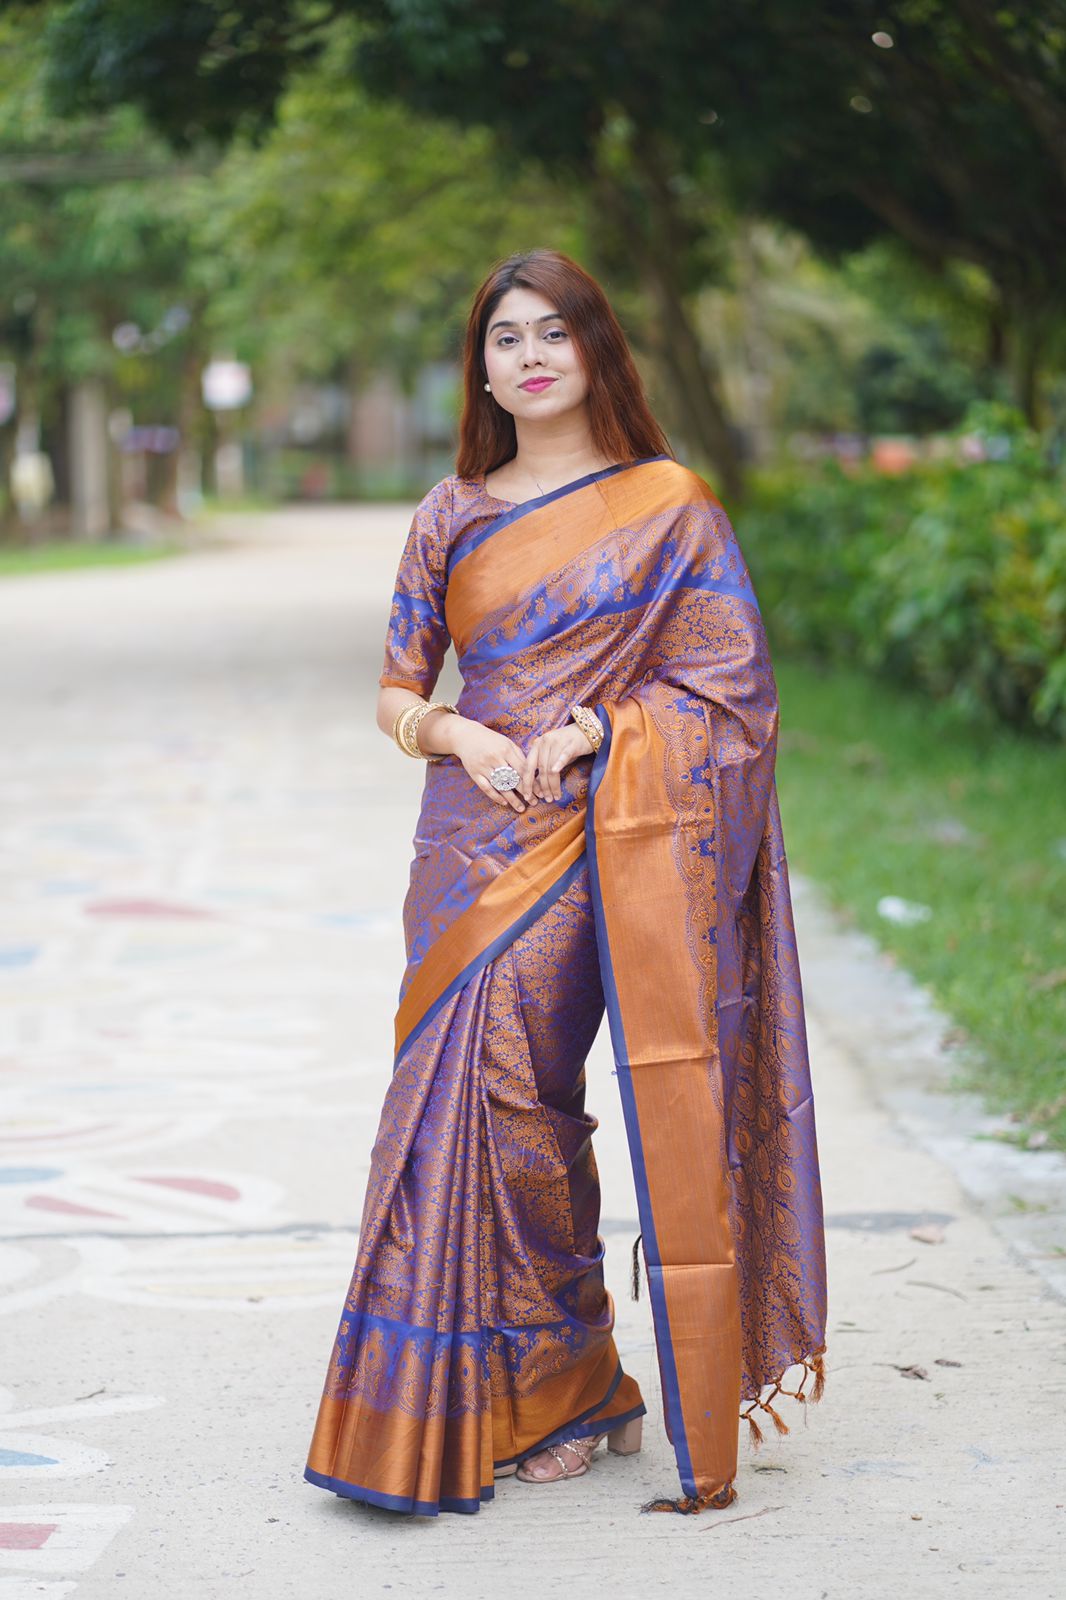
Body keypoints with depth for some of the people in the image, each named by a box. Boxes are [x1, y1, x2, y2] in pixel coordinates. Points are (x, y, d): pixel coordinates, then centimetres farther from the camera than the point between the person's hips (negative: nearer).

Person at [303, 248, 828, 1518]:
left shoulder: (669, 506, 4)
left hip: (608, 840, -3)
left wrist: (594, 726, -12)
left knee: (510, 1100, -9)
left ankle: (557, 1392, 7)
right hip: (477, 842, 4)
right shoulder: (451, 516, 12)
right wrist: (461, 734, -8)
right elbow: (398, 691, 14)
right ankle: (564, 1389, 11)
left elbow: (729, 684, 0)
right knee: (476, 1100, -3)